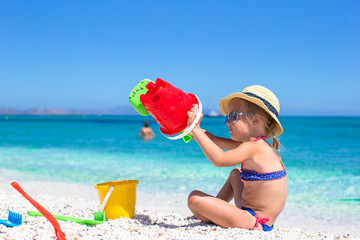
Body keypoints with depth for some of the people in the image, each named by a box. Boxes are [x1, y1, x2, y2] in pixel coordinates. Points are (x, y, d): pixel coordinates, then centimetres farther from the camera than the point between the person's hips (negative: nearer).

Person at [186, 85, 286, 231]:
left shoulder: (252, 148, -20)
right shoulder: (257, 145, 9)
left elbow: (219, 159, -34)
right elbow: (215, 142, 13)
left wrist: (196, 129, -27)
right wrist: (192, 128, 4)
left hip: (256, 223, -10)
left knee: (195, 198, -14)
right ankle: (215, 208, 31)